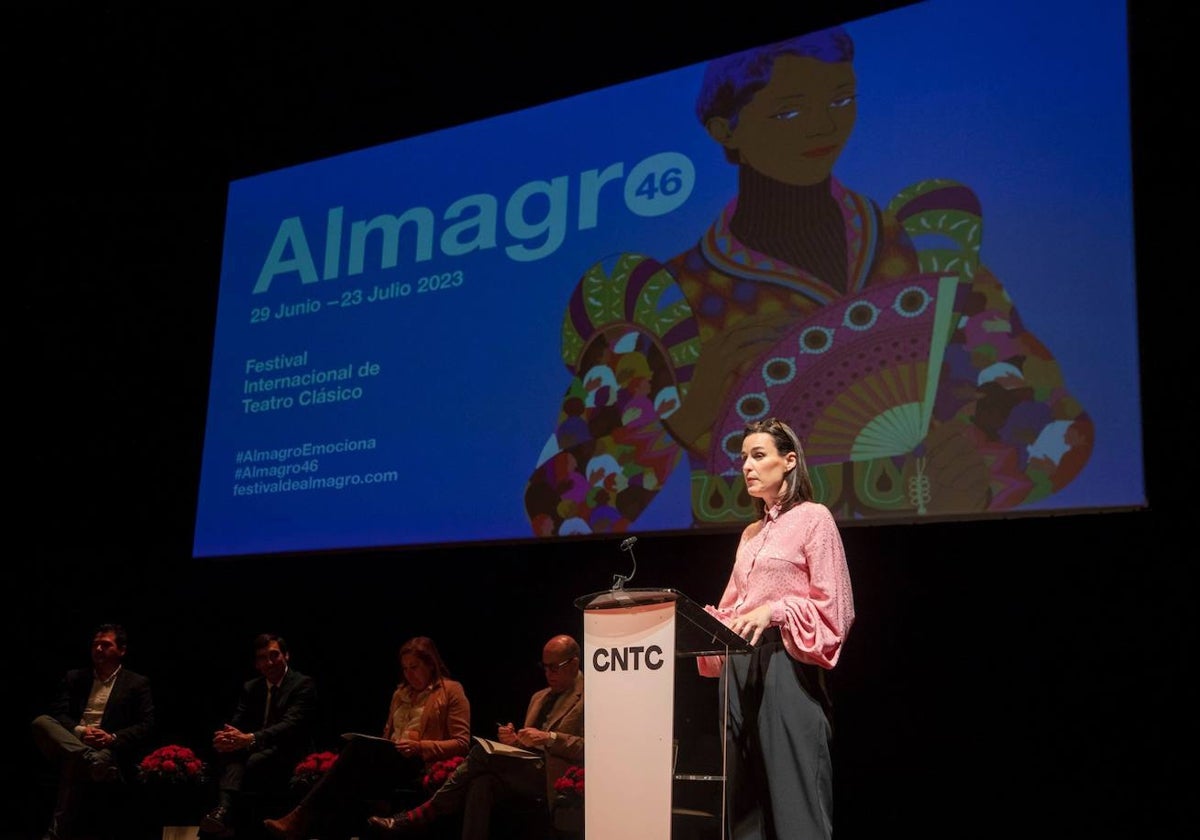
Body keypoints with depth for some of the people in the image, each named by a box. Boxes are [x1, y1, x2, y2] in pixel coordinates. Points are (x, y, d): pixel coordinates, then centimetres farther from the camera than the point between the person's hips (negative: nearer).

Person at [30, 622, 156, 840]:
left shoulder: (137, 683, 11)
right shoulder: (74, 677, 20)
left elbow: (147, 726, 1)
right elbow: (57, 713, 7)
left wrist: (113, 738, -17)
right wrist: (79, 731, -15)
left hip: (110, 750, -4)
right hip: (70, 744, 4)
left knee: (74, 762, -38)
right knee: (41, 722, -26)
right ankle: (91, 760, -42)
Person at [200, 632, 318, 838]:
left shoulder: (303, 684, -5)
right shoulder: (250, 687, 15)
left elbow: (291, 725, -21)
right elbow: (237, 723, 3)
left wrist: (250, 739, -37)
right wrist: (227, 736, -25)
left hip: (289, 757, -4)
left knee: (255, 761, -37)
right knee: (231, 753, -30)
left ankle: (226, 816, -40)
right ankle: (225, 808, -54)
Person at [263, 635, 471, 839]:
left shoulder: (451, 691, 4)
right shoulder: (400, 693, 25)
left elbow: (461, 743, -2)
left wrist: (420, 747, -16)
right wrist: (375, 748, 6)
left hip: (421, 765, -6)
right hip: (390, 761, 6)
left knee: (360, 746, -31)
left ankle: (300, 820, -34)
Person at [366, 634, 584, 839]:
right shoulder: (539, 697, 26)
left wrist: (548, 737, -19)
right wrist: (514, 740, 4)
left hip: (553, 779, -7)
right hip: (525, 772, 7)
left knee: (483, 752, -22)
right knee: (482, 783, -27)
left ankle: (416, 817, -16)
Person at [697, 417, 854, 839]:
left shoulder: (813, 518, -1)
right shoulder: (751, 533, 20)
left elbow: (832, 607, -8)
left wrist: (774, 610, -20)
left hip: (786, 666, -7)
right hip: (739, 668, 7)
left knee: (792, 793, -5)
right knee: (744, 799, 8)